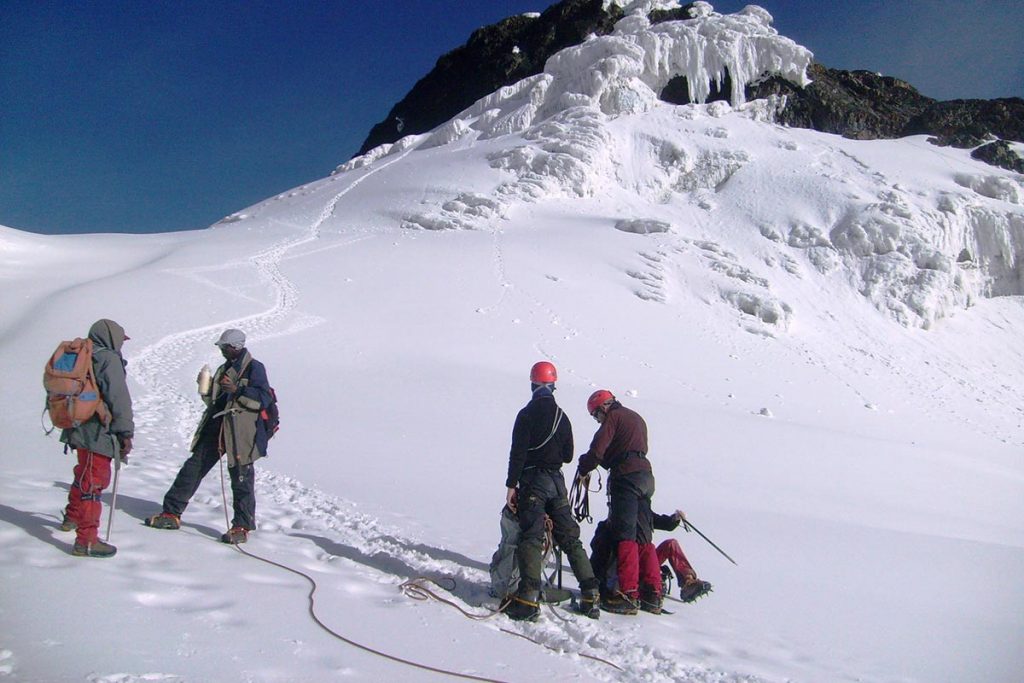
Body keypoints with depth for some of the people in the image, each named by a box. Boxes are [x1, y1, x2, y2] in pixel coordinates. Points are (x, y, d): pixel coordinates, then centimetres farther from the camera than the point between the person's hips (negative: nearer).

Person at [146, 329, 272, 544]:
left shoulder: (254, 368, -4)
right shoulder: (224, 369, 20)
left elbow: (263, 399, -14)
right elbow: (212, 401, 23)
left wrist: (237, 390, -21)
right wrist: (206, 389, 3)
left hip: (241, 434, -8)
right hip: (215, 429, 8)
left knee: (241, 478, -3)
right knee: (193, 468, 8)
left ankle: (242, 527, 6)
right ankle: (171, 513, 18)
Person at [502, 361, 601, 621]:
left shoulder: (527, 414, -8)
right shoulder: (562, 416, 9)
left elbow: (518, 452, -13)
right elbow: (568, 455, 14)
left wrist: (511, 485, -11)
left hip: (533, 482, -5)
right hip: (557, 482, 6)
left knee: (530, 538, -9)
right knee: (570, 538, 11)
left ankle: (529, 599, -17)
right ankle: (590, 596, 11)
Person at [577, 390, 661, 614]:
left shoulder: (613, 416, -1)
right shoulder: (636, 418, 27)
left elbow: (598, 449, -11)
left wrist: (583, 469, 5)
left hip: (626, 476, -9)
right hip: (646, 475, 9)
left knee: (625, 535, -10)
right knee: (643, 537, 10)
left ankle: (629, 594, -15)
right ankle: (653, 593, 9)